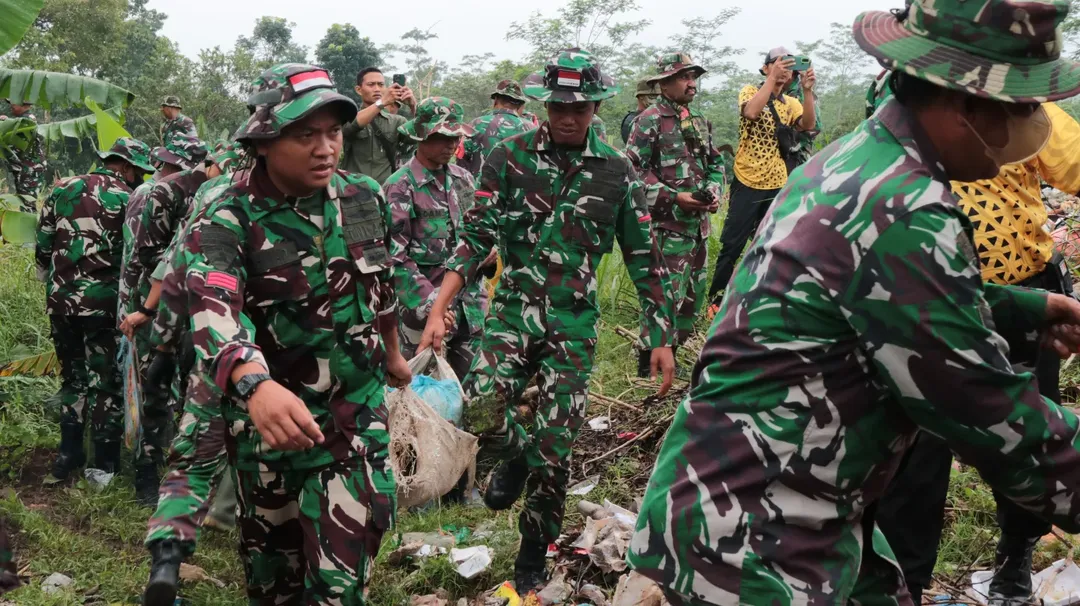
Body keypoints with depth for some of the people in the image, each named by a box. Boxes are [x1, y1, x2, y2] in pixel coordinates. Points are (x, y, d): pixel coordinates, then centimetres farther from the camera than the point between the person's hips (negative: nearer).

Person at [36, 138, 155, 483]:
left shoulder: (62, 190, 8)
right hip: (105, 303, -4)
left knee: (72, 376, 19)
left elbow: (43, 247, 9)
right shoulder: (128, 200, -6)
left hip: (61, 301, 4)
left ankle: (69, 454, 24)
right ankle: (104, 464, 13)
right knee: (105, 383, 6)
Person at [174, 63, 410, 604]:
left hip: (359, 409, 3)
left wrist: (392, 354, 27)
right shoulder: (226, 223, -20)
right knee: (274, 562, 17)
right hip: (268, 415, -2)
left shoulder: (365, 198, -3)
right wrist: (256, 385, -57)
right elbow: (212, 315, -38)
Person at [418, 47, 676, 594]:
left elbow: (644, 259, 5)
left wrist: (661, 339, 4)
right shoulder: (510, 156, -2)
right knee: (480, 412, -23)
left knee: (555, 447, 2)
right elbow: (476, 237, -5)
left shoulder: (617, 172, 0)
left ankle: (533, 555, 25)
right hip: (513, 309, 0)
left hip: (574, 323, 0)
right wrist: (438, 310, -14)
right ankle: (517, 454, 15)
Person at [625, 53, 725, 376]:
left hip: (699, 221, 8)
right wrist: (674, 197, -17)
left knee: (692, 294, 13)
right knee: (667, 295, -10)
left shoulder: (699, 122, 16)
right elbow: (634, 170, -14)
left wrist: (714, 191, 2)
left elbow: (716, 163, 23)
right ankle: (648, 362, 1)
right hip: (667, 223, -8)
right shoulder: (649, 121, -8)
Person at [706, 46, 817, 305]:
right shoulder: (750, 91, -2)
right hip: (747, 184, -5)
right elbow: (751, 112, -25)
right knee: (732, 247, -3)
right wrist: (772, 78, -27)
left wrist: (807, 91, -20)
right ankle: (716, 299, 8)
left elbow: (808, 125, -9)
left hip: (778, 186, 5)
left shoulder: (791, 103, 10)